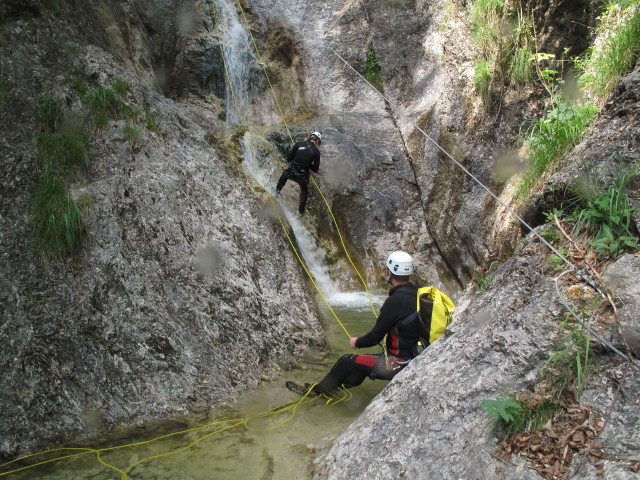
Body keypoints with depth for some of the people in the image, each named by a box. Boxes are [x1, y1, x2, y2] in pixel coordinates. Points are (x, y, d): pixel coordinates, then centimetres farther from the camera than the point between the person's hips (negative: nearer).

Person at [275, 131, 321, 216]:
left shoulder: (299, 144, 0)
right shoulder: (316, 151, -3)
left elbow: (288, 158, 2)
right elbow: (315, 169, -1)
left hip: (291, 172, 1)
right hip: (303, 176, -1)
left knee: (284, 175, 40)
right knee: (304, 191, 32)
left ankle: (277, 190, 54)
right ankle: (301, 211, 40)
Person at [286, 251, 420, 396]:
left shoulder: (395, 300, -23)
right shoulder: (416, 293, 2)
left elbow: (375, 337, -16)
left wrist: (357, 342, 3)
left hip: (400, 365, -8)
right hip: (415, 358, 8)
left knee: (346, 361, 7)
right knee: (365, 359, 28)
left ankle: (317, 389, 26)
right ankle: (345, 383, 47)